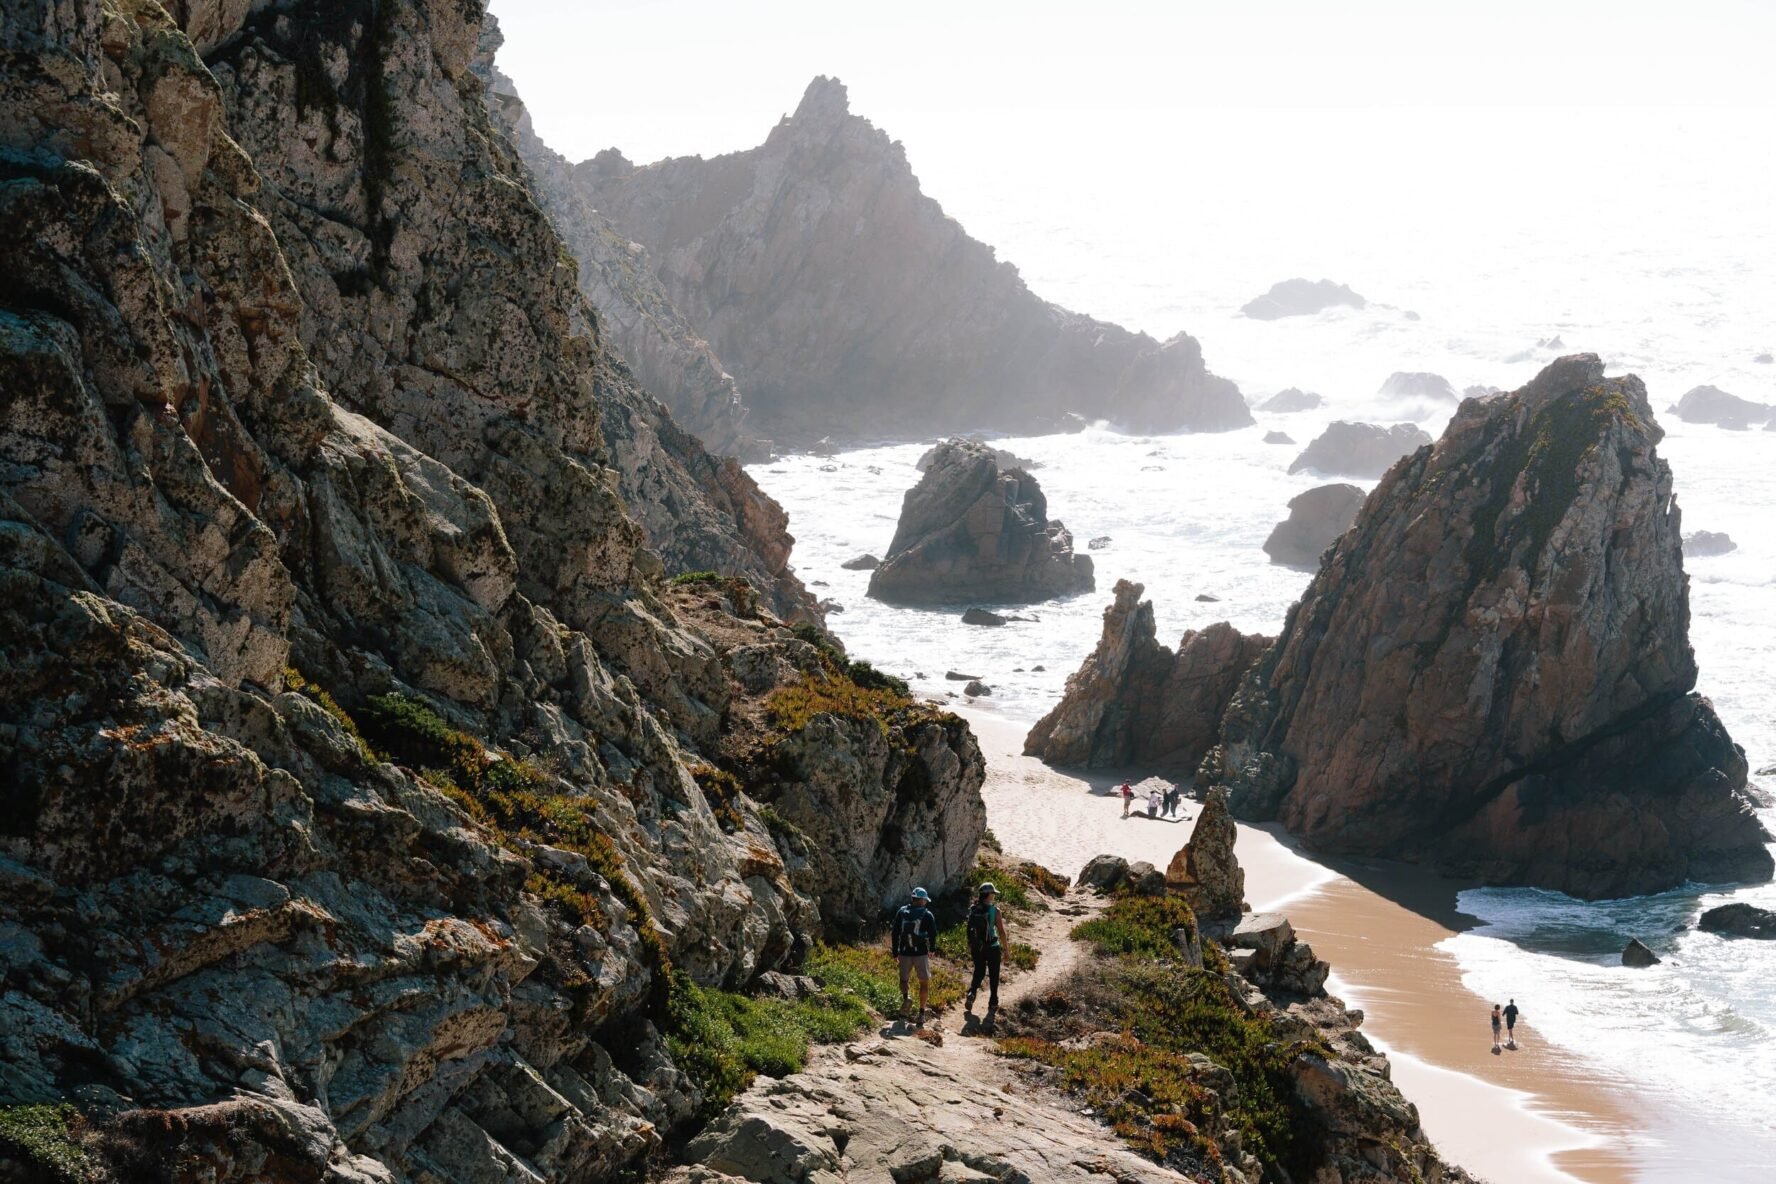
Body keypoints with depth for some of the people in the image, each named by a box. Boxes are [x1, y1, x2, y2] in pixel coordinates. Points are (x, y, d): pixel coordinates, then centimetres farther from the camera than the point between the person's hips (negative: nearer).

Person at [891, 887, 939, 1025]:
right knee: (924, 982, 8)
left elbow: (895, 933, 3)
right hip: (921, 953, -2)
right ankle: (921, 1012, 3)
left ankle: (905, 997, -5)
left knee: (903, 979, 21)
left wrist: (895, 951, 10)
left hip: (904, 952, 2)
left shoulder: (902, 912, 4)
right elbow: (933, 934, -3)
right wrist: (931, 949, 15)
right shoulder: (927, 915, -3)